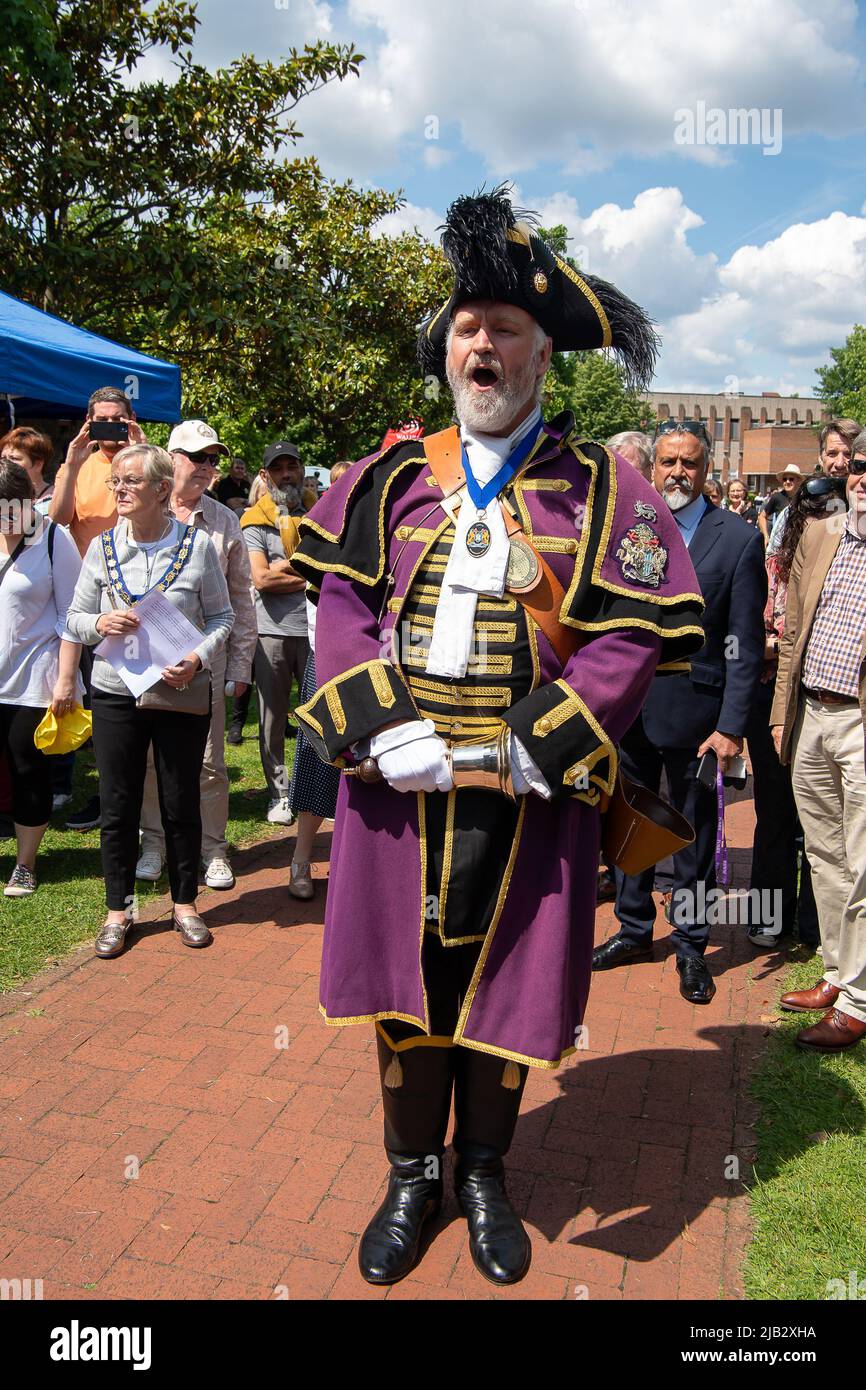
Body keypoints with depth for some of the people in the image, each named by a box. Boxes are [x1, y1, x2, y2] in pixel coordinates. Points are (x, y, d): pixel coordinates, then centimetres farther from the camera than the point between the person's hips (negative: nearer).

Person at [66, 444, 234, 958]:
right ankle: (119, 910, 24)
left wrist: (199, 658, -16)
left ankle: (185, 903, 27)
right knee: (119, 805, 8)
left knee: (181, 804, 8)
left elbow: (222, 616, 2)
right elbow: (75, 618, 8)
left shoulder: (197, 545, -4)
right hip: (116, 693, 2)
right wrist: (101, 623, -14)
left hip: (182, 694, -2)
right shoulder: (103, 546, 2)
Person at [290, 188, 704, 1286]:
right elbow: (342, 604, 2)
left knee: (504, 987, 12)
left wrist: (540, 747, -17)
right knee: (405, 982, 12)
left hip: (529, 791, -1)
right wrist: (382, 728, -12)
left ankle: (484, 1174, 36)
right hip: (400, 783, 2)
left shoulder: (602, 489, 0)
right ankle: (411, 1176, 34)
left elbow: (632, 635, -7)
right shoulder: (390, 479, 7)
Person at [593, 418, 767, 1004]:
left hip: (693, 710, -3)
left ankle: (691, 947, 27)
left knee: (694, 832, 10)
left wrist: (732, 726, -13)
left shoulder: (739, 538, -5)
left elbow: (745, 643, -8)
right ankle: (634, 929, 34)